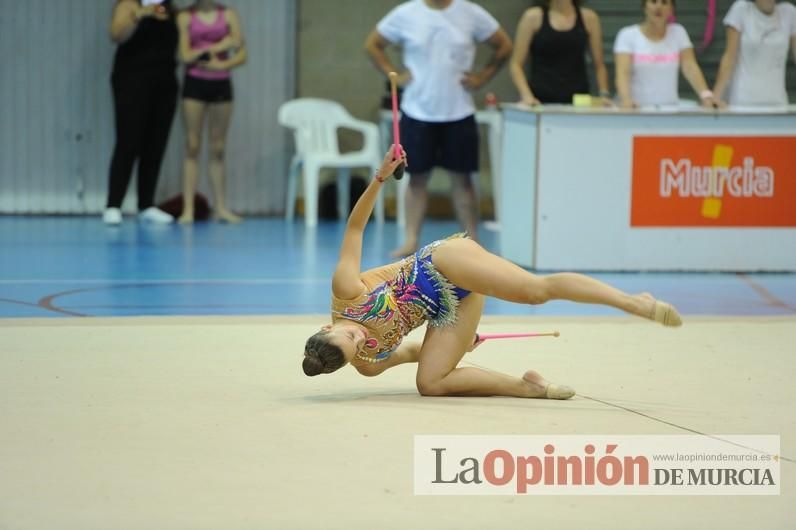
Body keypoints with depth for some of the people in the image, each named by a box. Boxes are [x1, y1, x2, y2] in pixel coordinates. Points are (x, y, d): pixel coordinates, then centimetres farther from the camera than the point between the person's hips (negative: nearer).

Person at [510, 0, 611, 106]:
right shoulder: (533, 17, 2)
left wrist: (604, 95, -4)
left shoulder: (588, 18, 6)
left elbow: (599, 65, 11)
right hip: (540, 100, -1)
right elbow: (516, 64, 0)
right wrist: (526, 95, -14)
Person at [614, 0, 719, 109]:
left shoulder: (678, 32, 8)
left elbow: (690, 67, -3)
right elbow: (622, 73, -12)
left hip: (670, 108, 1)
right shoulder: (627, 35, 1)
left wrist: (706, 95, -21)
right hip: (638, 109, -1)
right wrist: (626, 99, -32)